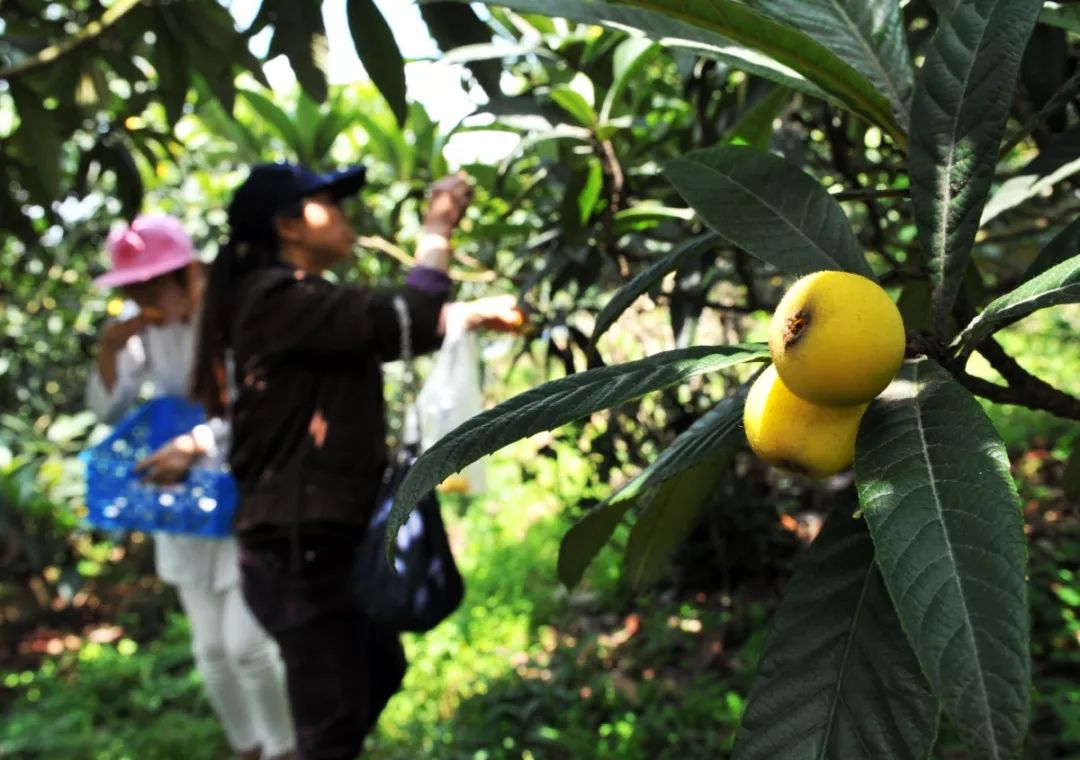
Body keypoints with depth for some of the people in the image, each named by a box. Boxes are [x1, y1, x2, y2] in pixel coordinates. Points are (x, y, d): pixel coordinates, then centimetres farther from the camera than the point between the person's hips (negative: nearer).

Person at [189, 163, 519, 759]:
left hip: (327, 538, 10)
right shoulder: (277, 297, -17)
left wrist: (477, 313, 19)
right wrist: (438, 226, -12)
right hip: (297, 546, -10)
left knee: (380, 672, 25)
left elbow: (388, 332, 23)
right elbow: (401, 323, -24)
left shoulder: (306, 301, 14)